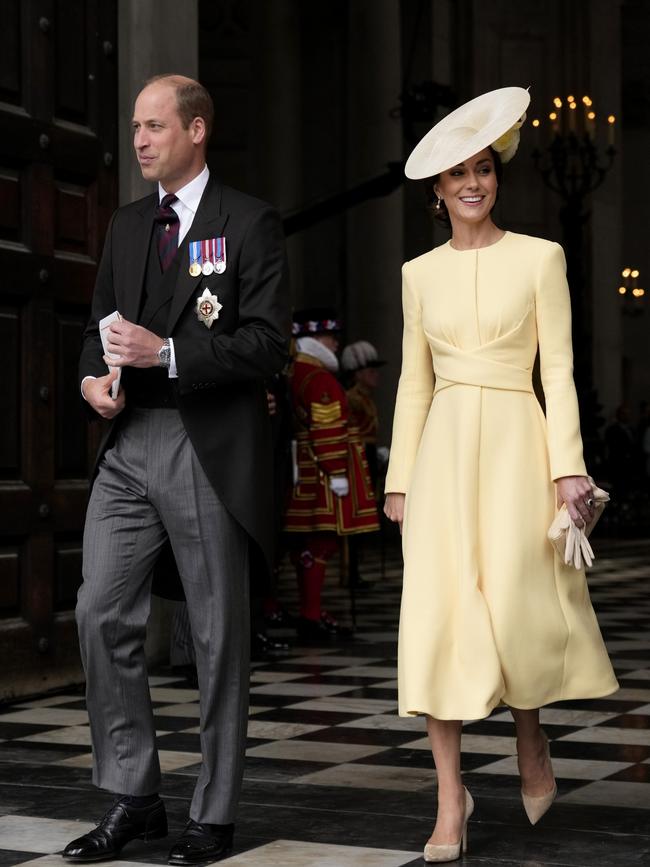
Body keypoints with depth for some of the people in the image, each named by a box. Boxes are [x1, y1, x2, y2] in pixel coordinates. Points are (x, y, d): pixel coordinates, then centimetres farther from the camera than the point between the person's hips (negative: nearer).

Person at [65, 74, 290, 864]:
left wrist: (167, 353, -19)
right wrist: (93, 376, -2)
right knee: (102, 614, -1)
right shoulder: (127, 224, 16)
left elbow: (269, 341, -11)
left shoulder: (249, 223, -3)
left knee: (218, 635, 3)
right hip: (129, 444, 6)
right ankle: (133, 799, 12)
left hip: (210, 449, -5)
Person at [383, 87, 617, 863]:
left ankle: (531, 744, 26)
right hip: (443, 449, 3)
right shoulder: (420, 274, 11)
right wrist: (399, 475, 7)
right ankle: (451, 797, 2)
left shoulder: (539, 258, 3)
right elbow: (415, 381, 13)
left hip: (514, 443, -2)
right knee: (437, 614, -5)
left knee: (515, 609, -5)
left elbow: (558, 370, -1)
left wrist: (568, 466, -9)